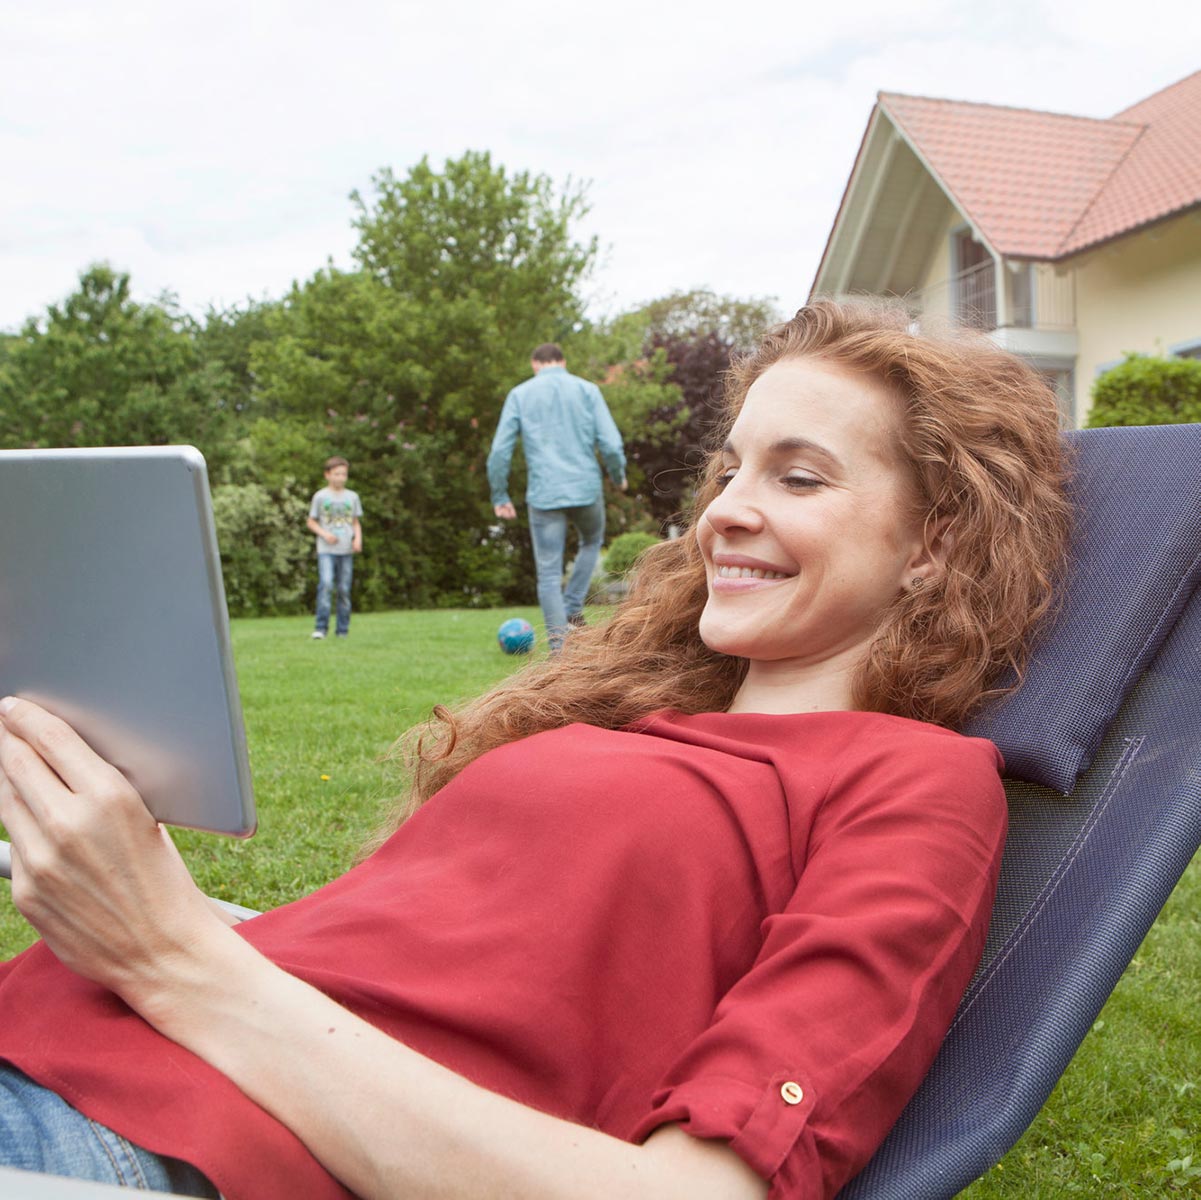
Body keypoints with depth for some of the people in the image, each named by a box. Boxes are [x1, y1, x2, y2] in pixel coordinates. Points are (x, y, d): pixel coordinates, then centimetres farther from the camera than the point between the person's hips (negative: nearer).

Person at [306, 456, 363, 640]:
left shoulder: (352, 497, 11)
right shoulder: (320, 496, 3)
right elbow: (311, 522, 8)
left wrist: (358, 538, 0)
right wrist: (324, 534, -9)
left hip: (346, 550, 3)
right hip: (326, 550, -3)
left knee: (344, 589, 2)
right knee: (326, 584, -18)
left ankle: (343, 629, 10)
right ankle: (321, 627, -14)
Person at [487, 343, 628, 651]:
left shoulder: (519, 394, 7)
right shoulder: (587, 389, 6)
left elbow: (499, 450, 0)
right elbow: (611, 444, -4)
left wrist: (499, 497, 9)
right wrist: (619, 476, 14)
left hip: (543, 495, 0)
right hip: (586, 488, 1)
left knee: (549, 573, 5)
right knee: (591, 542, 29)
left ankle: (559, 646, 0)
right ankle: (572, 610, 17)